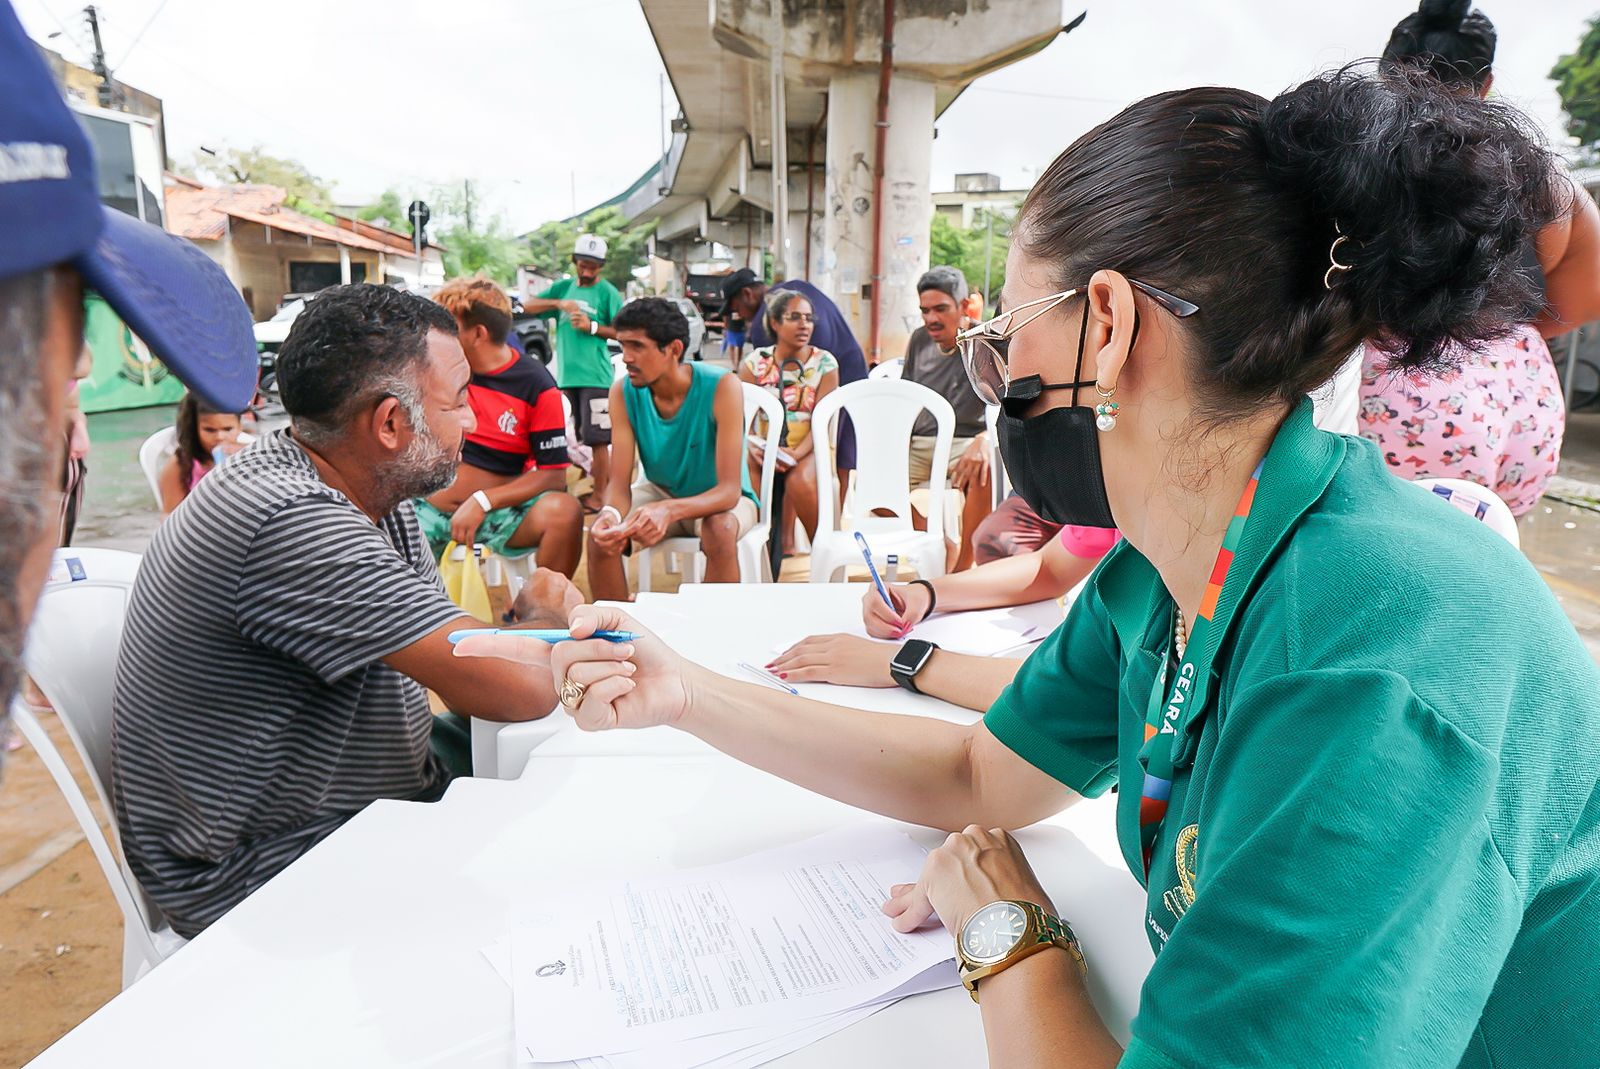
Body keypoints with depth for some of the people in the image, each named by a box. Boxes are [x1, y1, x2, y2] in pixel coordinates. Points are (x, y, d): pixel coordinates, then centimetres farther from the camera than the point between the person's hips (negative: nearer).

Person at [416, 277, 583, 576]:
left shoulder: (536, 386, -7)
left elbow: (554, 475, -11)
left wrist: (482, 501, -20)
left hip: (499, 508, -2)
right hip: (430, 506, 3)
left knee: (564, 511, -32)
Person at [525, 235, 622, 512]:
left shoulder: (607, 292, -1)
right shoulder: (563, 287, 13)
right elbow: (528, 307, 6)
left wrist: (592, 327, -16)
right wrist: (558, 303, -9)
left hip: (595, 375, -6)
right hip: (567, 374, 6)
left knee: (597, 438, -7)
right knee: (586, 437, 14)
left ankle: (599, 494, 0)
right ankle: (605, 478, 28)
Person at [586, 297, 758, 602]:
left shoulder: (722, 387, -26)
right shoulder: (624, 393, -14)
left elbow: (729, 490, -31)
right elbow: (620, 481, -16)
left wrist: (669, 510, -49)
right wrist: (611, 512, -41)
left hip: (718, 498, -3)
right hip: (661, 492, 4)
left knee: (720, 530, -36)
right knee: (602, 533, -22)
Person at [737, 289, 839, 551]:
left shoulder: (824, 363, 0)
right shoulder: (754, 362, 3)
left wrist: (797, 453, -23)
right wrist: (752, 447, -23)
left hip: (807, 449, -1)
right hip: (764, 449, 1)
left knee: (800, 481, -33)